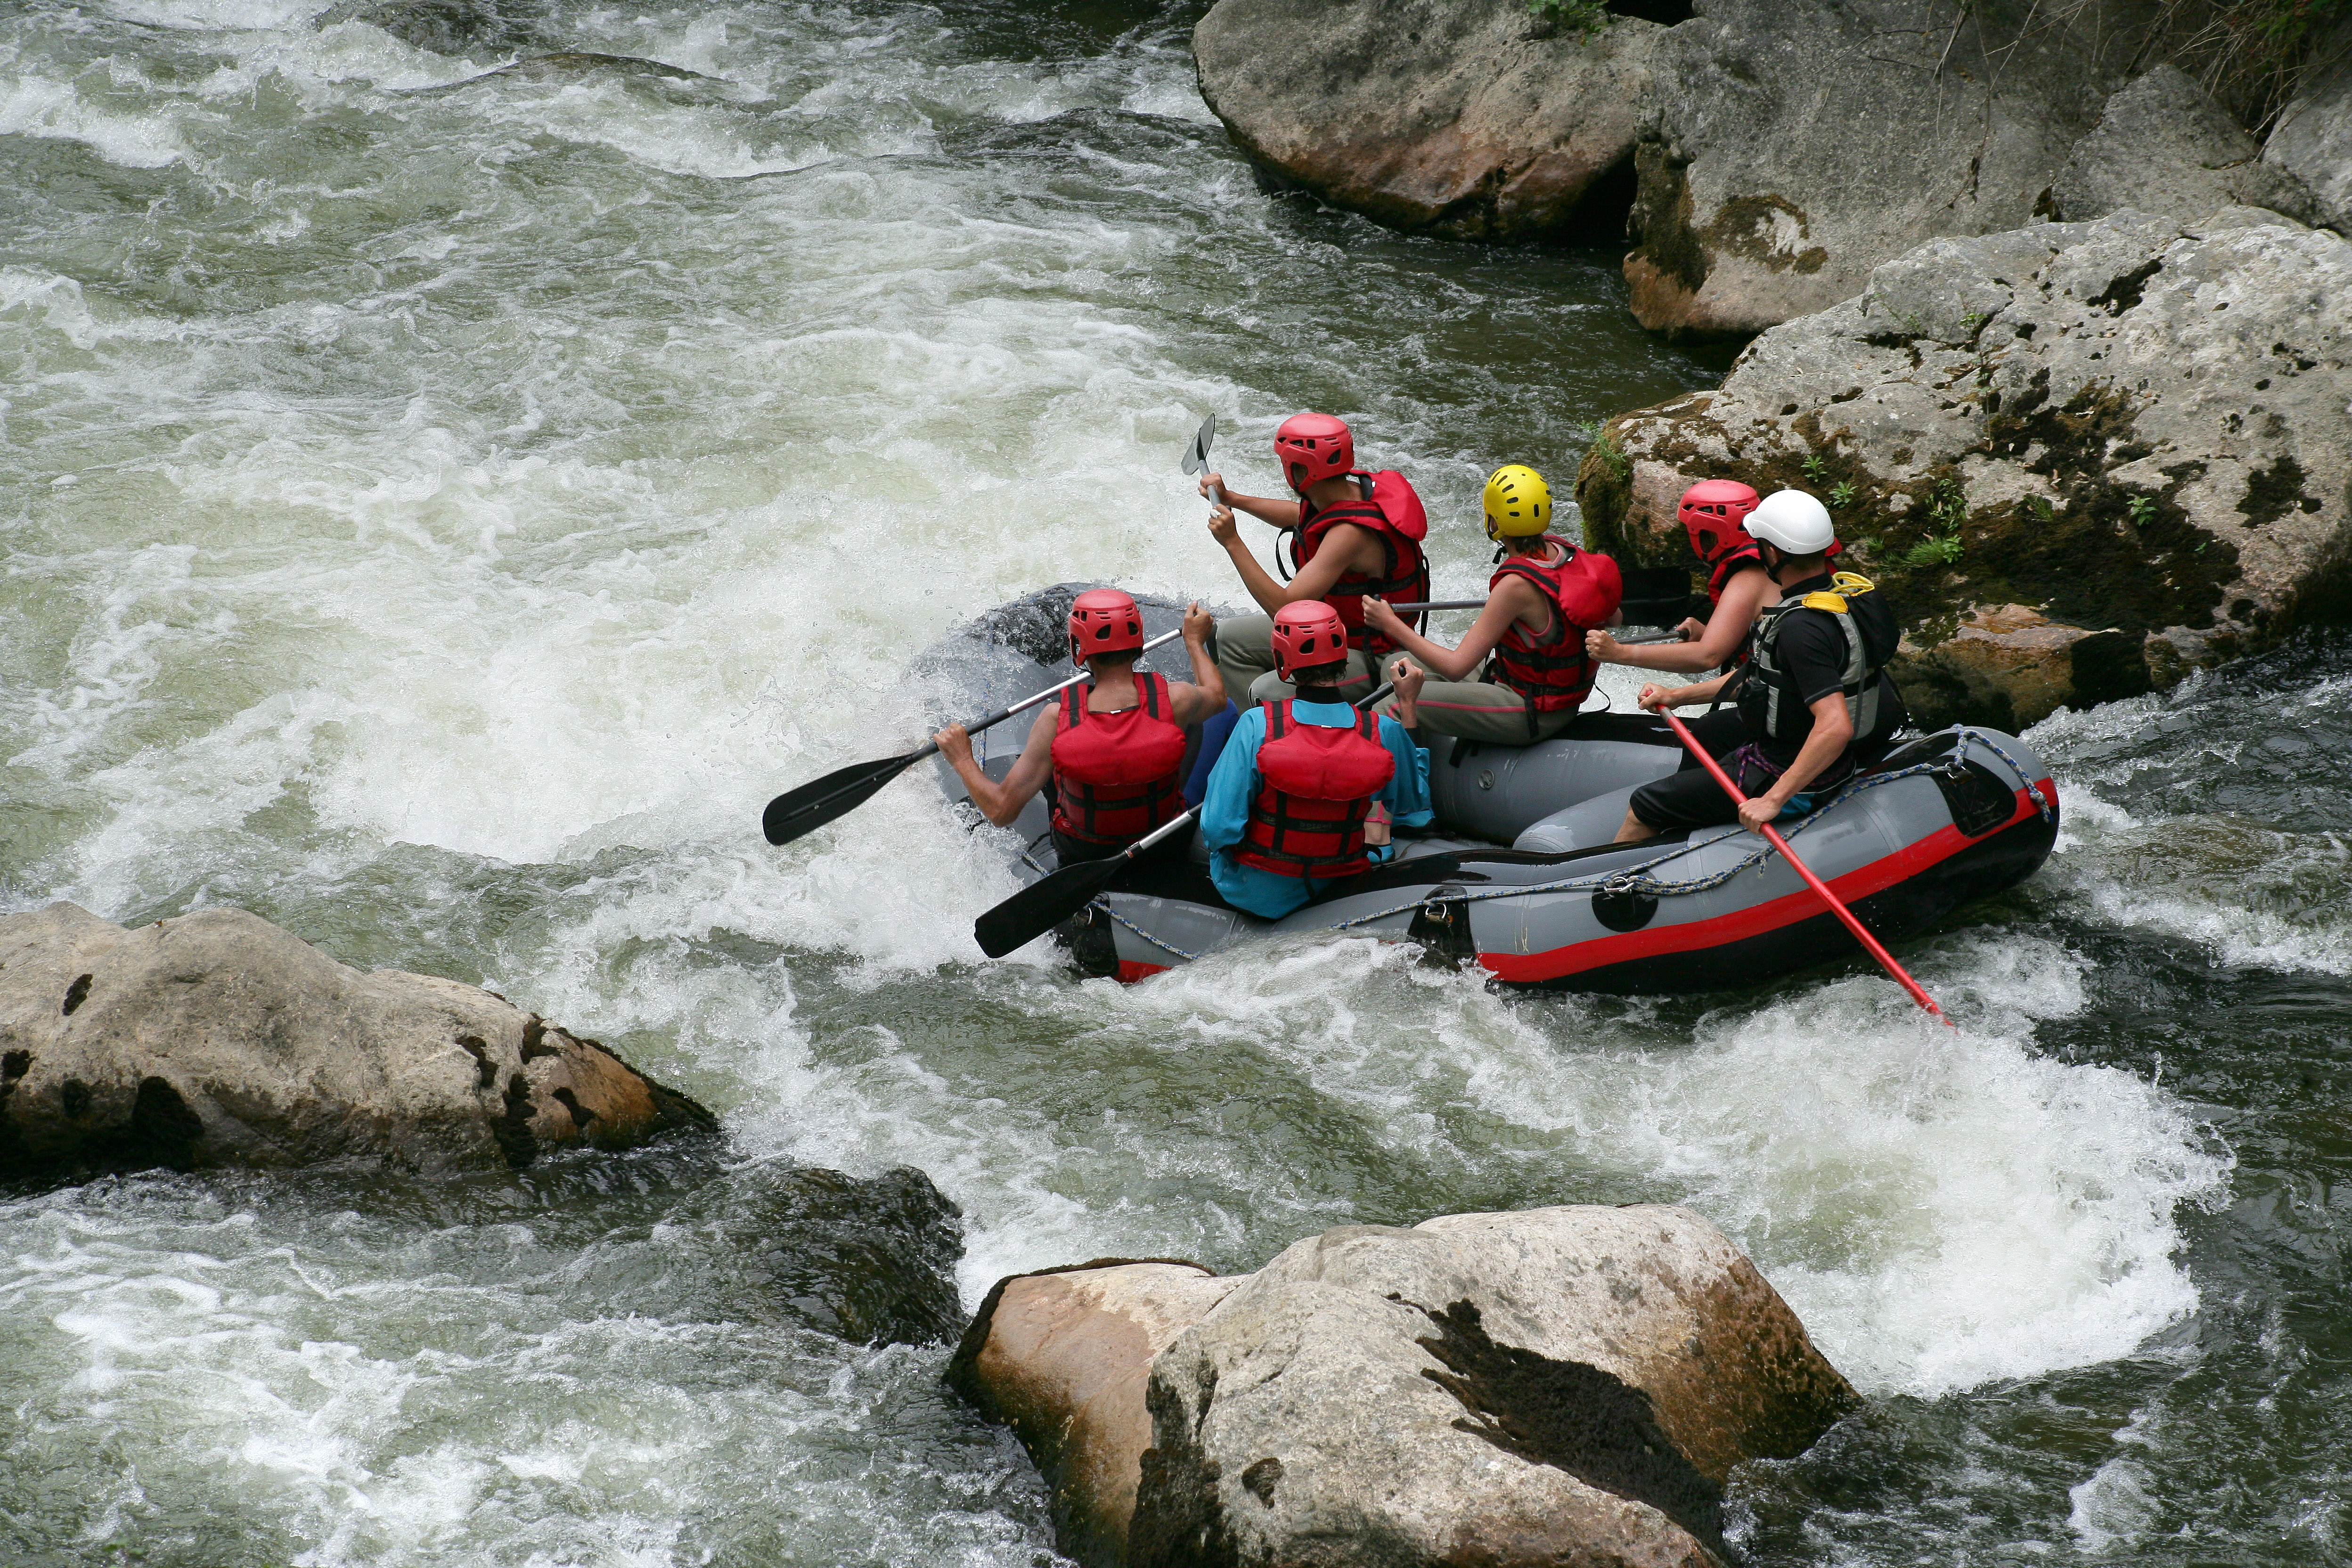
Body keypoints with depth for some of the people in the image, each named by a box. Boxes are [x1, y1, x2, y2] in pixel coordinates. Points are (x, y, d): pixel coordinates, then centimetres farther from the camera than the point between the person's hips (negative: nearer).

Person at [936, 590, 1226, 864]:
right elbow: (1216, 697, 1)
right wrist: (1194, 642, 19)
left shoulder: (1057, 720, -31)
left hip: (1083, 855, -1)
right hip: (1165, 846, 1)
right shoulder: (1176, 700, -27)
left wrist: (962, 760, -8)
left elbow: (1001, 811, -24)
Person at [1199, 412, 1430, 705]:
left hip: (1367, 657, -10)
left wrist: (1233, 542, -30)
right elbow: (1297, 516, 21)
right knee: (1230, 637, 13)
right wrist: (1229, 499, 19)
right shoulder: (1353, 491, -5)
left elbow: (1285, 608, -34)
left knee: (1267, 693, -30)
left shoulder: (1350, 533, -33)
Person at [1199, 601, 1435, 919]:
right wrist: (1408, 705, 4)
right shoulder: (1383, 732, -19)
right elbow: (1415, 806, 2)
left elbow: (1219, 830, -23)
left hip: (1253, 894, -1)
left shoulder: (1257, 725, -24)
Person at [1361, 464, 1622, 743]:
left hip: (1532, 717, -9)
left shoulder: (1516, 586, -29)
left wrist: (1391, 625, -18)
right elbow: (1612, 616, 12)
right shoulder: (1563, 550, -6)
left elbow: (1456, 668, -27)